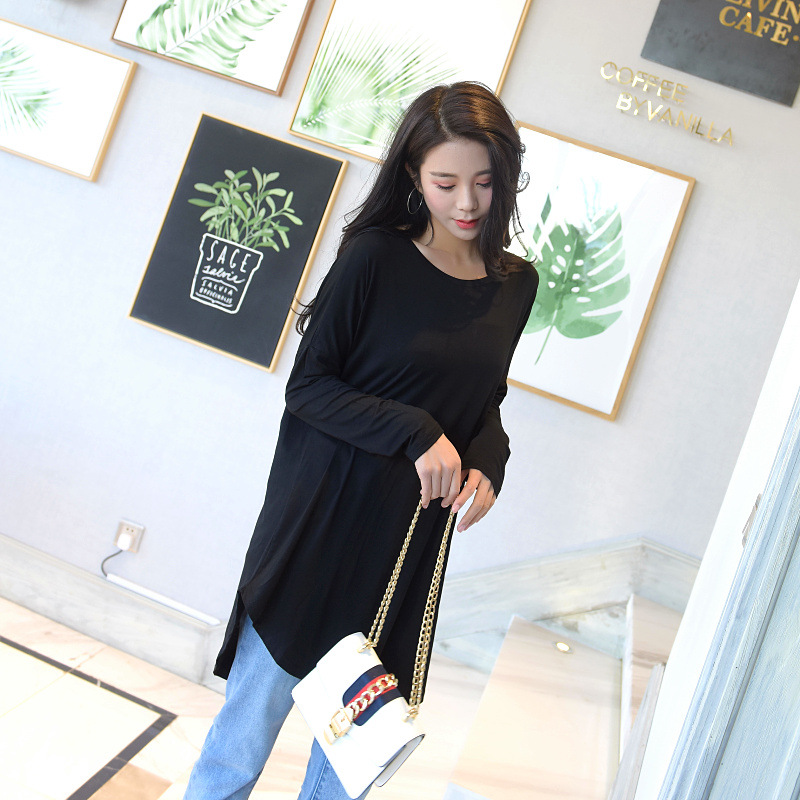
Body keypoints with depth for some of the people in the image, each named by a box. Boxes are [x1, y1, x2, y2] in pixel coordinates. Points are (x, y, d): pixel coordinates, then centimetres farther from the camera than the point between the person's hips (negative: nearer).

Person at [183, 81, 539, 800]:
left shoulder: (516, 284, 6)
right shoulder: (375, 257, -9)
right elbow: (308, 386, -8)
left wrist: (486, 467, -3)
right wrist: (417, 435, -17)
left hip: (413, 534, 4)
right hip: (323, 517, -4)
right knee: (259, 701, 6)